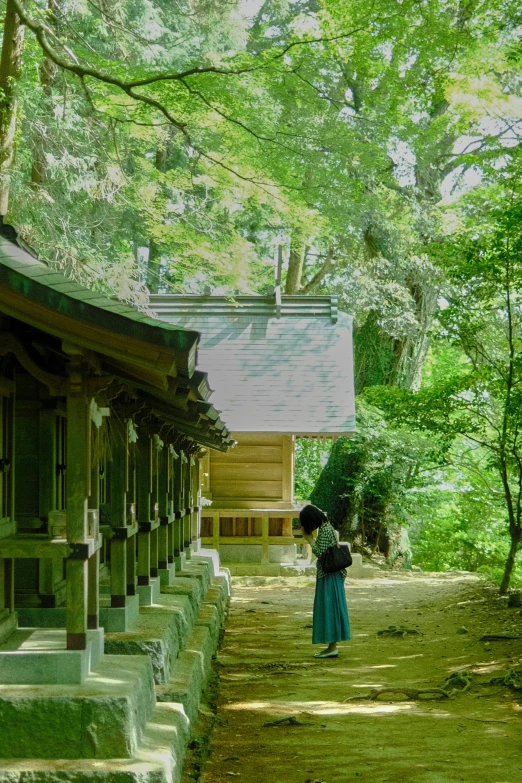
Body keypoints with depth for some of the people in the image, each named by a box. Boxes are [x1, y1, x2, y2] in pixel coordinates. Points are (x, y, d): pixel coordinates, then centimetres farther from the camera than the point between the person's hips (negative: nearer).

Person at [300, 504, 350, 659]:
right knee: (330, 609, 11)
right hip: (329, 575, 10)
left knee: (328, 608, -6)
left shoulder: (325, 530, -17)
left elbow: (320, 553, -19)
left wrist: (309, 539, -13)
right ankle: (332, 646, 15)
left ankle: (332, 648, -4)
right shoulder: (327, 527, 12)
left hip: (328, 576, -10)